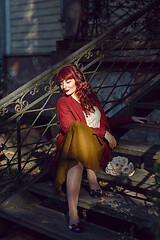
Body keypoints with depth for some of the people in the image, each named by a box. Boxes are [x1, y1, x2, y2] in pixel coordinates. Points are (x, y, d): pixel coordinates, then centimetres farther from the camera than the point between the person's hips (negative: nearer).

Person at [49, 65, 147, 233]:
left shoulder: (91, 98, 21)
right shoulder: (63, 103, 7)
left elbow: (105, 121, 34)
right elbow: (69, 128, -10)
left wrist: (130, 118, 35)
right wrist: (103, 133, -12)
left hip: (96, 145, 3)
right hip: (74, 144, -3)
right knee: (79, 129, -38)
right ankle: (92, 177, -39)